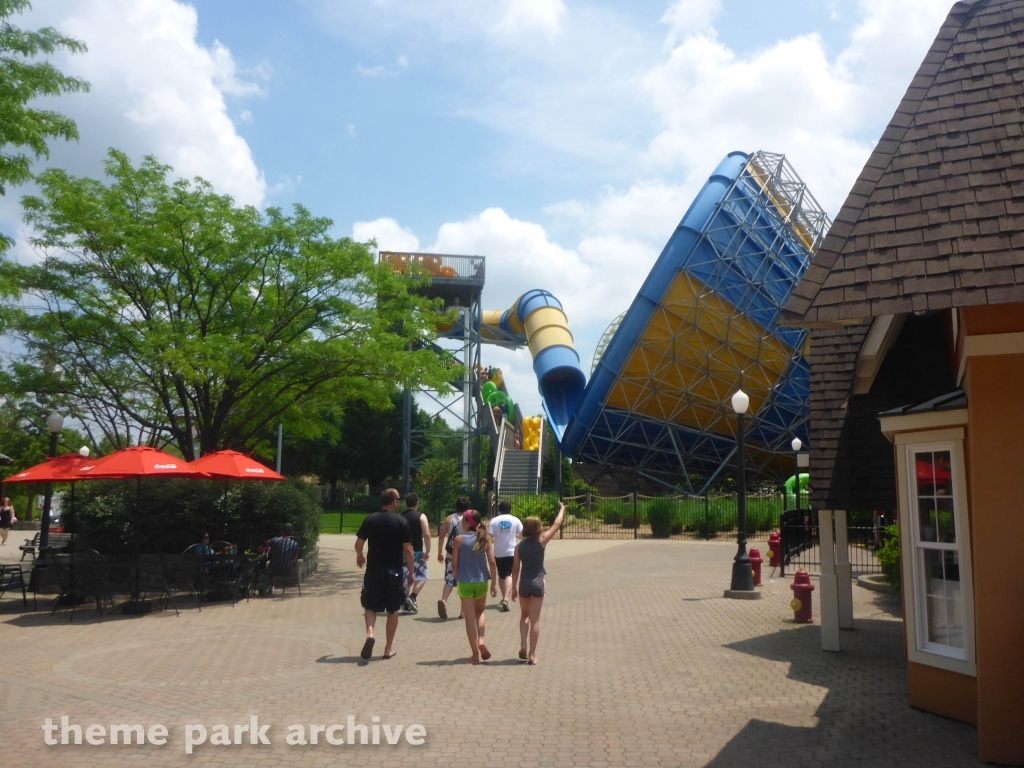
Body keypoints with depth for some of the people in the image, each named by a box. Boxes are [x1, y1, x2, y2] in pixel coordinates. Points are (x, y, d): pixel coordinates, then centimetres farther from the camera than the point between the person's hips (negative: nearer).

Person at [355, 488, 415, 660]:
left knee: (370, 606, 14)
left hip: (374, 570, 1)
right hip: (394, 571, -1)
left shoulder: (370, 519, -2)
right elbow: (408, 550, -8)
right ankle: (389, 647, 17)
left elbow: (358, 544, 1)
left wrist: (359, 556, 23)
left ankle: (369, 633, -12)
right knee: (393, 610, 12)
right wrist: (411, 572, 1)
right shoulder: (401, 522, -7)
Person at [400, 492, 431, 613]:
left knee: (405, 578, 12)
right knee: (421, 575, 10)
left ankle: (407, 606, 13)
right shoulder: (421, 516, -5)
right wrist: (428, 551, -10)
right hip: (417, 552, -4)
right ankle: (412, 597, -9)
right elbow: (426, 535, -15)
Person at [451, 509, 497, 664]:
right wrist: (494, 583, 2)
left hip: (465, 583, -2)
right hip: (482, 582, 2)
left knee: (470, 617, 6)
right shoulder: (486, 538, -2)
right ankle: (481, 640, 2)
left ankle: (475, 655, 10)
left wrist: (457, 577, 12)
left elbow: (454, 564, -6)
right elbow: (492, 562, -4)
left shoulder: (459, 539, -8)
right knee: (480, 612, 24)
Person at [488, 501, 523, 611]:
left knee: (501, 575, 17)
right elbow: (522, 535, 4)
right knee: (508, 575, -3)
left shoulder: (495, 521, -3)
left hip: (498, 553, 1)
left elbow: (490, 537, -9)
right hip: (511, 552, -1)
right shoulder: (515, 520, -1)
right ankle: (506, 599, -22)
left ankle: (504, 598, 30)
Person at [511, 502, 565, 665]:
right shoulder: (542, 542, -9)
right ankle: (532, 655, 7)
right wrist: (562, 509, 16)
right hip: (538, 583, -2)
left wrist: (514, 588, 10)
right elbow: (556, 525, 1)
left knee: (524, 616, 22)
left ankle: (523, 647, 7)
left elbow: (515, 569, 1)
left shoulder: (519, 546, -2)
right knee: (535, 619, 4)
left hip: (524, 584, 2)